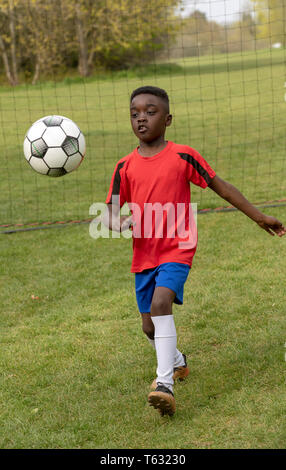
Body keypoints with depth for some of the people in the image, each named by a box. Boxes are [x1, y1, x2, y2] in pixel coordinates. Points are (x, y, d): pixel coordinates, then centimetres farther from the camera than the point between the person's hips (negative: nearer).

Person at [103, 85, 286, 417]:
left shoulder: (182, 156, -4)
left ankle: (165, 383, -26)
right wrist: (116, 222, -23)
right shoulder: (125, 167, 4)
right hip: (143, 255, 4)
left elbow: (222, 188, 4)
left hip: (177, 249, -4)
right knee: (149, 326, 11)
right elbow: (109, 212, 2)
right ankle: (176, 361, 42)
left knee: (160, 304, -27)